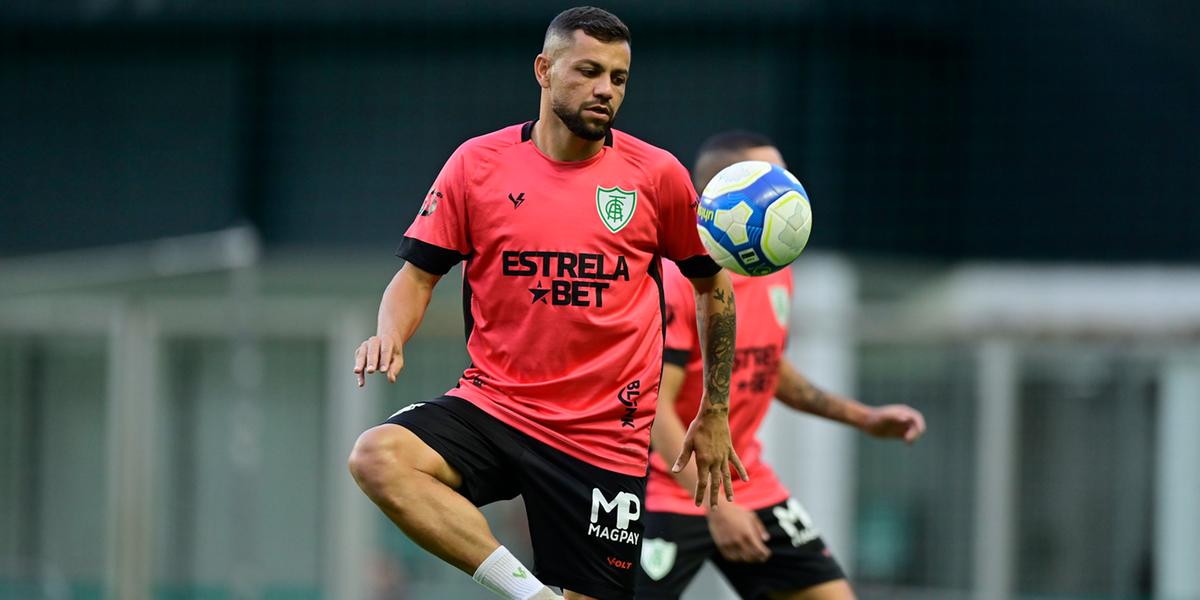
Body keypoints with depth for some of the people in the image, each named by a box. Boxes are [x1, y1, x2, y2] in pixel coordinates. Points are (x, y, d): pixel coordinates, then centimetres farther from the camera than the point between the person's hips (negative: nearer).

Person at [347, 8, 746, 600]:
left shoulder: (657, 174, 1)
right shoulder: (477, 163, 1)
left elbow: (713, 285, 14)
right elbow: (418, 273, 6)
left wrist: (715, 413, 15)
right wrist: (390, 335, -16)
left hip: (605, 435, 0)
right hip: (491, 405, 0)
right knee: (377, 457, -29)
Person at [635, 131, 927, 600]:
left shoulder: (776, 272, 6)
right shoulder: (675, 280, -19)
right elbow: (653, 407, -23)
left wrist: (863, 418, 16)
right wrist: (714, 505, -30)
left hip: (751, 489, 8)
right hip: (668, 492, -8)